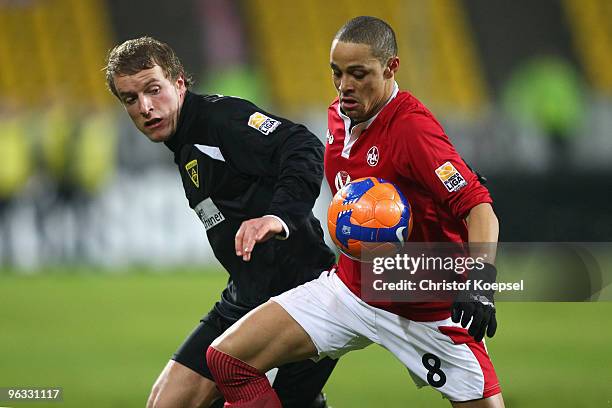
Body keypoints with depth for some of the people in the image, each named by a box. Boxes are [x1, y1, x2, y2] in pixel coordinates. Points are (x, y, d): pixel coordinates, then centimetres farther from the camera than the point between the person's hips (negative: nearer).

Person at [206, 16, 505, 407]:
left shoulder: (413, 129, -23)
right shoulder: (339, 116, 2)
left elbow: (479, 207, -29)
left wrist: (480, 282, -43)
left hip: (428, 313, -6)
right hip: (349, 289, 6)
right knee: (228, 359, -7)